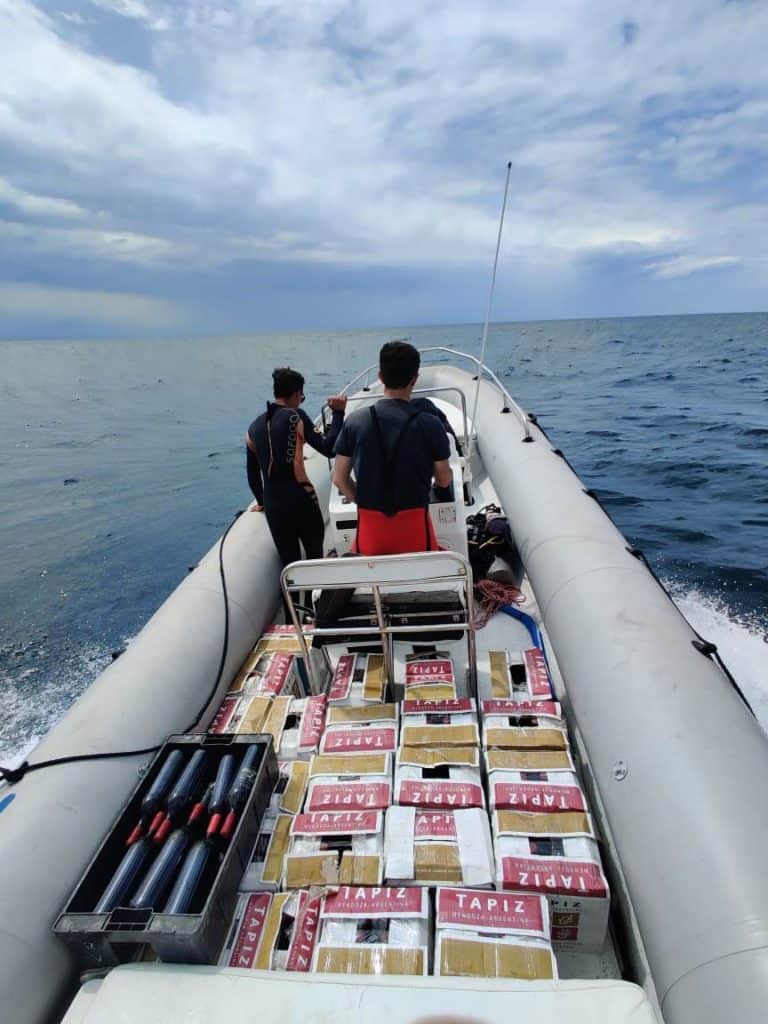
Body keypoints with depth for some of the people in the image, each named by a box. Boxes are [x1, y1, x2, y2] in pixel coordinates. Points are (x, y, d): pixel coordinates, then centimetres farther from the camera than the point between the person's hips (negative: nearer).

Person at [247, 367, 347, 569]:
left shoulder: (254, 427, 12)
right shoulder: (295, 416, -6)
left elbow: (252, 473, 19)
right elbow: (328, 448, -13)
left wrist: (261, 502, 32)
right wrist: (338, 413, -4)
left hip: (273, 506, 5)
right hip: (301, 499, -5)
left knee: (289, 562, 14)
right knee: (315, 556, 13)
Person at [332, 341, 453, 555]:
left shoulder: (355, 422, -4)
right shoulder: (430, 423, -10)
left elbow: (339, 479, 3)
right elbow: (444, 481, 2)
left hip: (370, 524, 2)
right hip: (413, 523, -1)